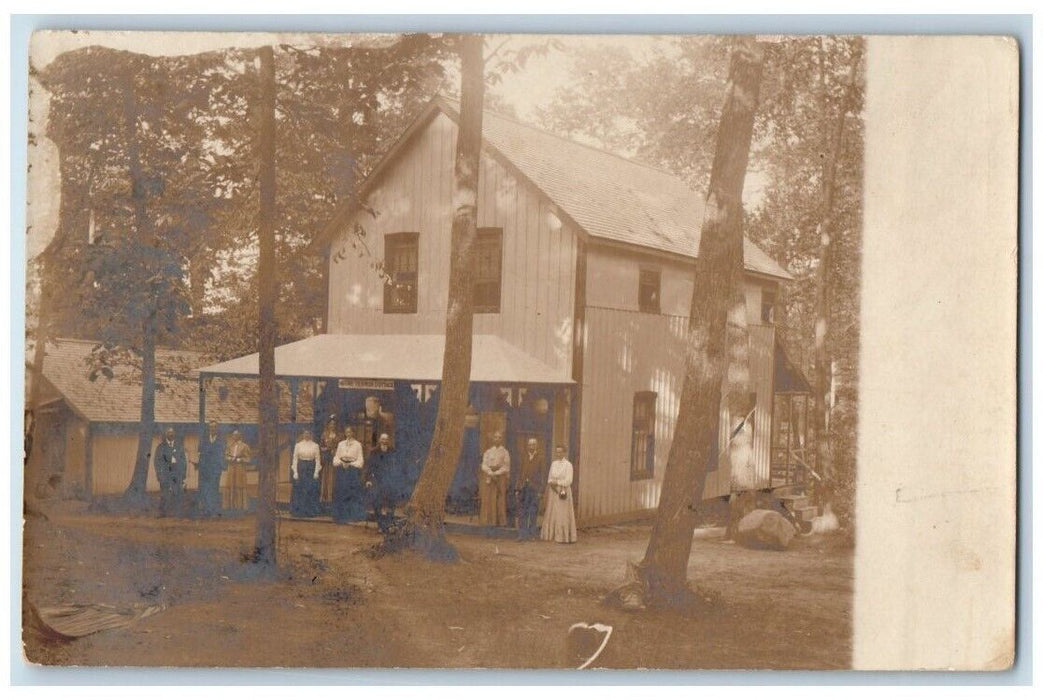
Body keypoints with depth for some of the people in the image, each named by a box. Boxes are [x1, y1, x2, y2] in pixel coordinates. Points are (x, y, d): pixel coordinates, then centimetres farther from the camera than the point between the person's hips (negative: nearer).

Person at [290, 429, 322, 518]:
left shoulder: (315, 445, 3)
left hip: (311, 469, 0)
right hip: (300, 469, 0)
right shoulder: (298, 445, 3)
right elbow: (295, 458, 2)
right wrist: (295, 472, -5)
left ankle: (310, 512, 8)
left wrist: (316, 472, -6)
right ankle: (299, 511, 8)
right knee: (299, 491, 0)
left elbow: (317, 460, 2)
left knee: (311, 491, 0)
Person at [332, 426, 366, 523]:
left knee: (353, 492, -6)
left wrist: (350, 464, -12)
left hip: (353, 470, -3)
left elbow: (360, 460, -1)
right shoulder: (341, 444, 11)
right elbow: (336, 457, 10)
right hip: (342, 470, 3)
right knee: (341, 492, 1)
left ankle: (354, 515, -2)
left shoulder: (357, 444, 1)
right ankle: (342, 516, 7)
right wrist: (341, 463, -9)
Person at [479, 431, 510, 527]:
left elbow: (506, 468, -2)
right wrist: (491, 474, -14)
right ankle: (488, 521, -3)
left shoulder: (505, 452, 6)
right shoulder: (488, 452, 14)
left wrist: (495, 473, -13)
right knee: (487, 500, -3)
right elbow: (484, 465, 3)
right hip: (487, 478, 3)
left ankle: (499, 522, -8)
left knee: (499, 501, -7)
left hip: (500, 478, -3)